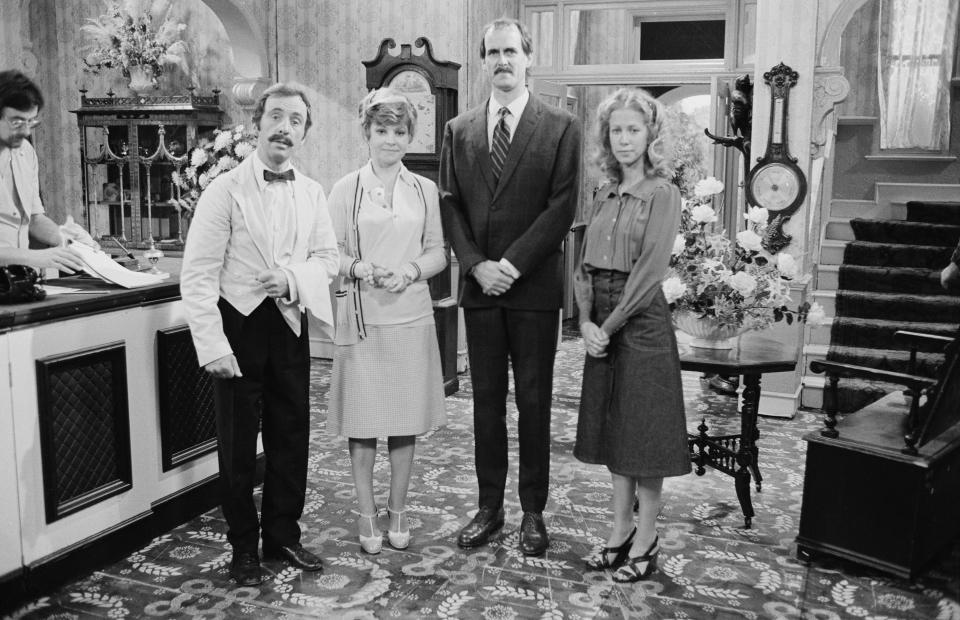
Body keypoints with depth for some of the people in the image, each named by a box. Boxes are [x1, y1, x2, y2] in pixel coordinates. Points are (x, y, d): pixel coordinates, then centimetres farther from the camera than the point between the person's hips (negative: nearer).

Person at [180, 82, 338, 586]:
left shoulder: (312, 193, 5)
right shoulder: (226, 190, -10)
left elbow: (328, 259, 8)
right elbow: (197, 275, -13)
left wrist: (293, 277, -14)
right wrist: (212, 346, -20)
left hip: (289, 325, 4)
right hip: (238, 323, -4)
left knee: (292, 433, 11)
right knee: (238, 441, 7)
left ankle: (283, 534, 28)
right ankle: (244, 548, 23)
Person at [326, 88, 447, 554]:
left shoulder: (425, 190, 8)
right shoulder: (346, 189, 2)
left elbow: (438, 253, 8)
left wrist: (411, 270, -11)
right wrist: (358, 267, -18)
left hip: (411, 316, 2)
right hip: (361, 316, -2)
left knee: (406, 418, 7)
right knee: (362, 419, 2)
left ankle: (398, 509, 22)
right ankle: (367, 513, 16)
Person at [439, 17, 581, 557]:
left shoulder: (561, 128, 0)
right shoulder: (459, 130, 11)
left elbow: (562, 208, -7)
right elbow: (452, 206, 7)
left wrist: (511, 264, -13)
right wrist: (477, 264, -8)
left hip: (534, 287, -3)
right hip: (479, 287, 3)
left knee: (534, 402, 4)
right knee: (486, 401, 9)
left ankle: (533, 512, 16)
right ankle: (489, 507, 19)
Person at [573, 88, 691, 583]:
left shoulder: (662, 193, -7)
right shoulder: (605, 195, 12)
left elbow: (650, 269, -15)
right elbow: (584, 264, 9)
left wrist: (610, 324, -14)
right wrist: (586, 321, -5)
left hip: (641, 320, -6)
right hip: (602, 324, 7)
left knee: (644, 430, 1)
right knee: (611, 427, 12)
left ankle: (646, 541, 13)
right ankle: (620, 531, 24)